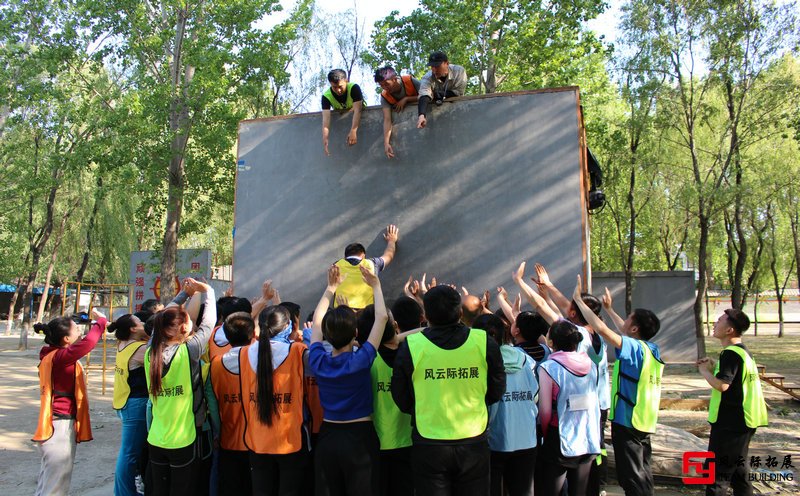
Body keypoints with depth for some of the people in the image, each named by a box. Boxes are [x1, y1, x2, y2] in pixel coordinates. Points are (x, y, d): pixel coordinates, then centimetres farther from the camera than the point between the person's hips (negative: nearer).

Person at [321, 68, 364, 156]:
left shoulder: (354, 88, -34)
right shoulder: (326, 96, -28)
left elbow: (357, 110, -42)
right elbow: (326, 117, -38)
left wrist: (353, 131, -55)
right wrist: (325, 137, -53)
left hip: (359, 115, -1)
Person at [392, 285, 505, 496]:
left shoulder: (411, 345, -12)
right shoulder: (484, 342, -10)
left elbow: (401, 400, 0)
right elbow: (497, 392, 3)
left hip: (428, 445, -1)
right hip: (474, 443, 1)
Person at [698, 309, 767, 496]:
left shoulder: (730, 353, -20)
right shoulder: (742, 350, 13)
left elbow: (721, 385, -29)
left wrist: (704, 370, -13)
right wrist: (713, 368, 6)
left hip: (730, 423, -10)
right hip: (743, 420, 10)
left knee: (716, 473, -4)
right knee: (737, 468, 20)